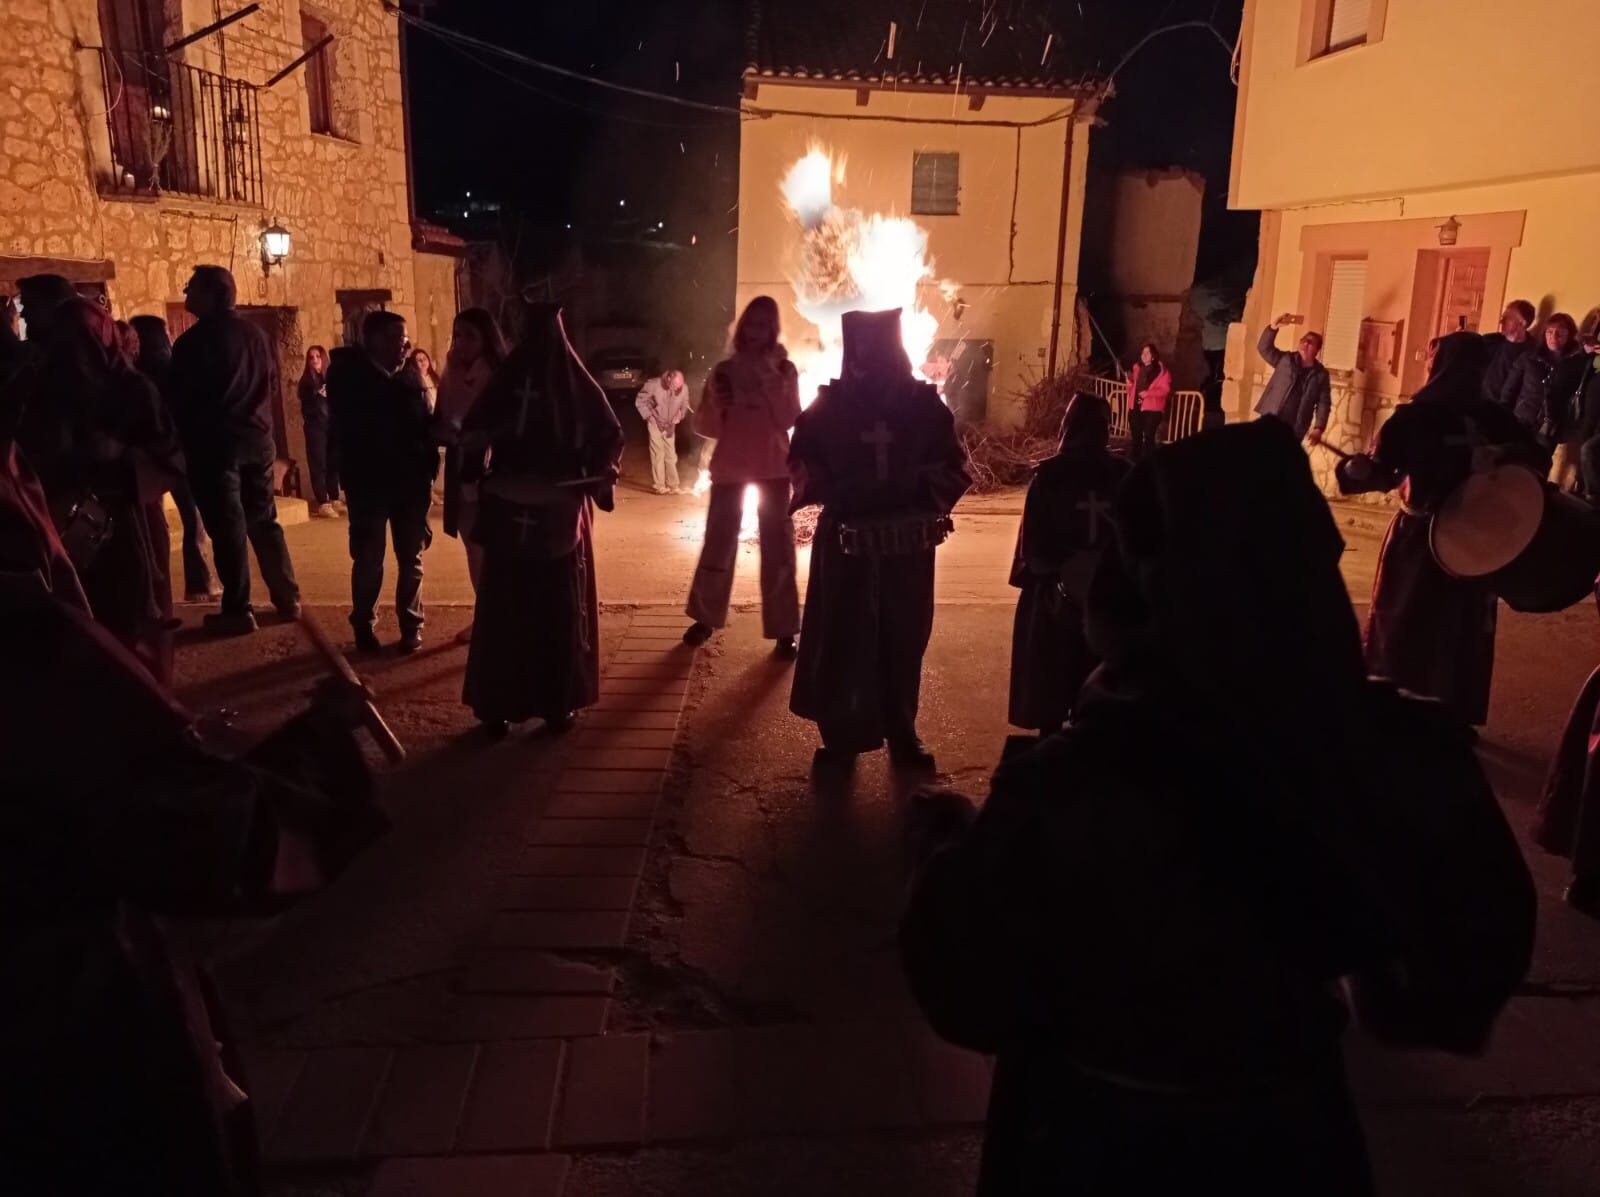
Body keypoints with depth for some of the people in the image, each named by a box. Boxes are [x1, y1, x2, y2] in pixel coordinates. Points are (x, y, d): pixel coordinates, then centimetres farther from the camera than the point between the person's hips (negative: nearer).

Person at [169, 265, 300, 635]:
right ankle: (288, 598, 16)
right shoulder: (255, 334, 8)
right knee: (264, 520, 14)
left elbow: (180, 397, -8)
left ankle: (238, 611, 0)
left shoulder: (195, 340, -11)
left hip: (215, 443, -6)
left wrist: (184, 440, 5)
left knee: (227, 527, -2)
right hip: (257, 438, 6)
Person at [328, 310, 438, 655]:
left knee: (411, 559, 9)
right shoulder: (348, 374, -2)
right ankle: (364, 626, 21)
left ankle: (411, 626, 20)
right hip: (369, 483, -2)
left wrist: (428, 472, -4)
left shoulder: (410, 372, 4)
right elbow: (349, 428, -7)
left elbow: (426, 423, 2)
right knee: (368, 560, 6)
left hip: (411, 482, 2)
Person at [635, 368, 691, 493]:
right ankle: (659, 485, -1)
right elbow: (640, 401, -11)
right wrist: (649, 417, -13)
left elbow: (684, 406, 2)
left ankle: (672, 485, 14)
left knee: (671, 455, 7)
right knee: (658, 454, -7)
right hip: (655, 424, -3)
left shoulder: (684, 388, -17)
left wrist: (676, 420, -7)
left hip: (670, 425, 3)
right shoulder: (653, 385, -24)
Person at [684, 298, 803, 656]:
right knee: (717, 544, 4)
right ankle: (705, 618, 19)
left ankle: (784, 631, 4)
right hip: (729, 468, 1)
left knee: (777, 549, 0)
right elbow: (704, 426, 3)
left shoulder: (784, 369, 1)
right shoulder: (723, 370, 4)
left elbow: (789, 420, -12)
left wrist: (771, 380, -19)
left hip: (773, 469, -1)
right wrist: (717, 405, -17)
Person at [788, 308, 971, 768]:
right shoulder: (829, 405, 2)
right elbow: (801, 461, 4)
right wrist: (834, 491, -14)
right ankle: (841, 734, 13)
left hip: (908, 546, 1)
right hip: (845, 542, -1)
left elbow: (953, 468, 3)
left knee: (903, 642, 9)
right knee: (840, 641, 1)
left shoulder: (924, 403, 2)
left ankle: (902, 733, 23)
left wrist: (912, 488, -14)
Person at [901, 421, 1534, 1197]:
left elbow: (964, 991, -18)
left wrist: (946, 841, -1)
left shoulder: (1070, 788, -34)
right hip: (1291, 1132, 3)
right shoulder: (1398, 750, -22)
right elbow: (1481, 952, -2)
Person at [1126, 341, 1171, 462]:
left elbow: (1165, 389, -9)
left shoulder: (1161, 369, -2)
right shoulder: (1137, 368, 16)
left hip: (1152, 409, -5)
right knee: (1135, 437, 9)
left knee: (1149, 437, -9)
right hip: (1135, 407, 5)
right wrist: (1130, 382, 0)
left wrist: (1148, 393, -19)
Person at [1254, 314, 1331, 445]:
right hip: (1271, 420, 0)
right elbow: (1264, 348, -1)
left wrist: (1318, 428, -8)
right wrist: (1273, 328, -17)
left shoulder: (1321, 374, 5)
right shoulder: (1285, 359, 8)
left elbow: (1324, 403, 3)